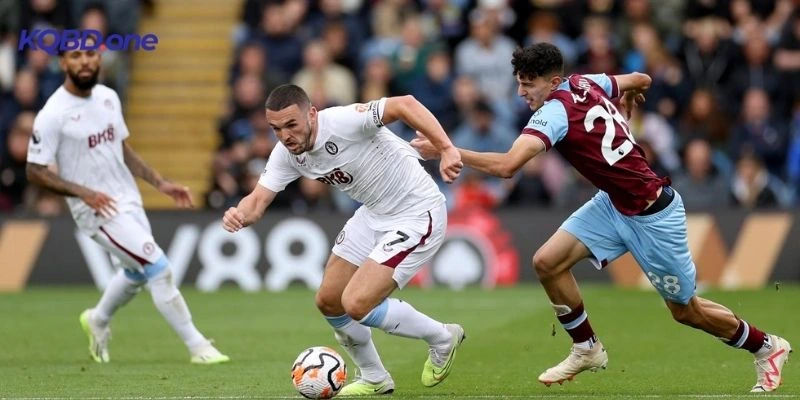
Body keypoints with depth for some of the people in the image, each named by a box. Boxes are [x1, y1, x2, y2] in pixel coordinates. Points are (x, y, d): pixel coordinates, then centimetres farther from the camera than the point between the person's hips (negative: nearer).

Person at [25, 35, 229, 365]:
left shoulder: (108, 97, 3)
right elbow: (35, 171, -15)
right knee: (159, 268, -13)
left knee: (137, 272, 24)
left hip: (129, 202, 8)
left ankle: (98, 320, 51)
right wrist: (84, 193, -26)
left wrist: (160, 184, 9)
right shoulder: (53, 115, -18)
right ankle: (197, 347, -4)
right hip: (98, 211, -8)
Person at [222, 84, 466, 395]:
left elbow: (404, 104, -33)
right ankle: (374, 379, 33)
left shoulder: (343, 122, -28)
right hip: (373, 215, 9)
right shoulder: (286, 154, -4)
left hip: (416, 215, -9)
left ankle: (442, 338, 7)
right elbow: (258, 200, -4)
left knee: (357, 304, -17)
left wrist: (446, 150, -42)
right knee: (328, 302, 10)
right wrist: (240, 214, -29)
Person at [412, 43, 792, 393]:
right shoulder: (586, 83, -4)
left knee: (686, 311, 8)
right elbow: (641, 80, 12)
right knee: (547, 262, -4)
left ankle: (767, 347, 30)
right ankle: (586, 349, 14)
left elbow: (506, 166, -39)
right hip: (614, 203, 9)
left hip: (652, 216, -9)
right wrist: (628, 97, 33)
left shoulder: (554, 112, -27)